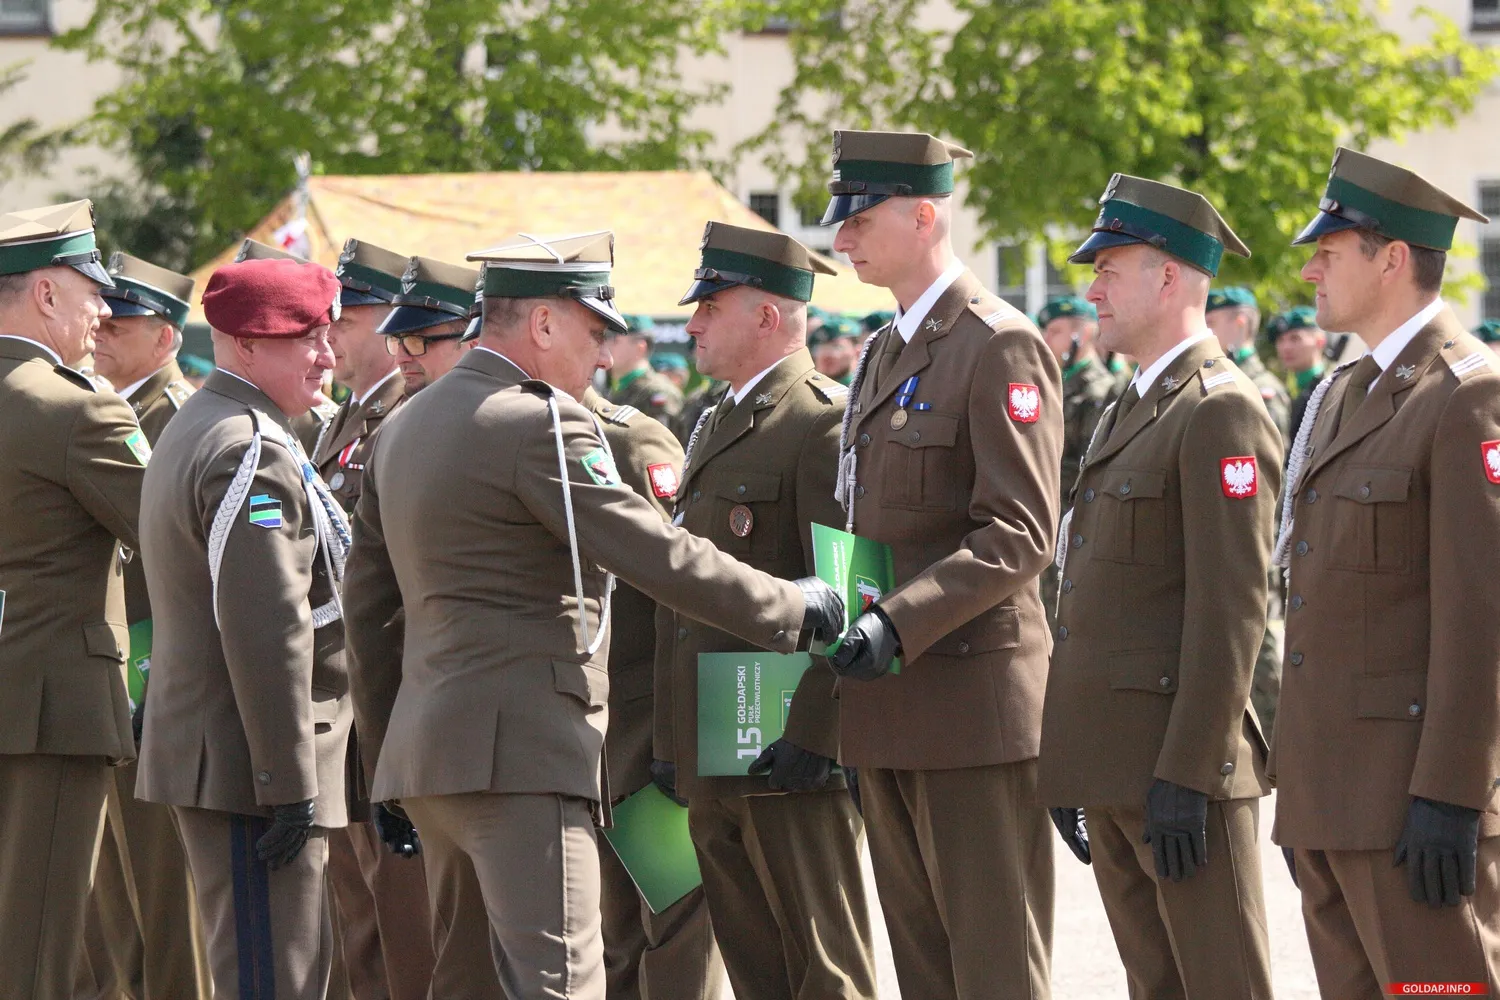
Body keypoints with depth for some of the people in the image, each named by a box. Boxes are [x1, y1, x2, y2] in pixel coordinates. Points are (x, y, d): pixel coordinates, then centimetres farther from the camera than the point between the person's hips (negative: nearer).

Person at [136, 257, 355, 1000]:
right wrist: (290, 786, -23)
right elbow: (267, 632, -24)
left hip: (205, 750, 11)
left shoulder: (195, 431, 17)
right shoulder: (251, 451, -18)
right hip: (250, 766, -11)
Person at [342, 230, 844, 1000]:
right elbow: (660, 557, -15)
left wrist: (385, 755, 25)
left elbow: (367, 607, 20)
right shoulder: (540, 425, -11)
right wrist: (792, 607, -3)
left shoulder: (404, 428, 17)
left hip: (428, 754, 10)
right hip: (518, 755, -10)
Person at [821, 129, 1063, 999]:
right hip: (890, 714, 9)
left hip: (973, 699, -9)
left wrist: (899, 625, -26)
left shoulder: (1001, 347, -11)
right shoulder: (884, 353, 18)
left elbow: (1019, 536, -18)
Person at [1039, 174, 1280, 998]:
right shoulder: (1132, 412, 19)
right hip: (1110, 766, 10)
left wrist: (1184, 777, -21)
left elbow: (1231, 611, -18)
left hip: (1181, 762, -10)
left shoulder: (1221, 414, -12)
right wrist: (1067, 771, 19)